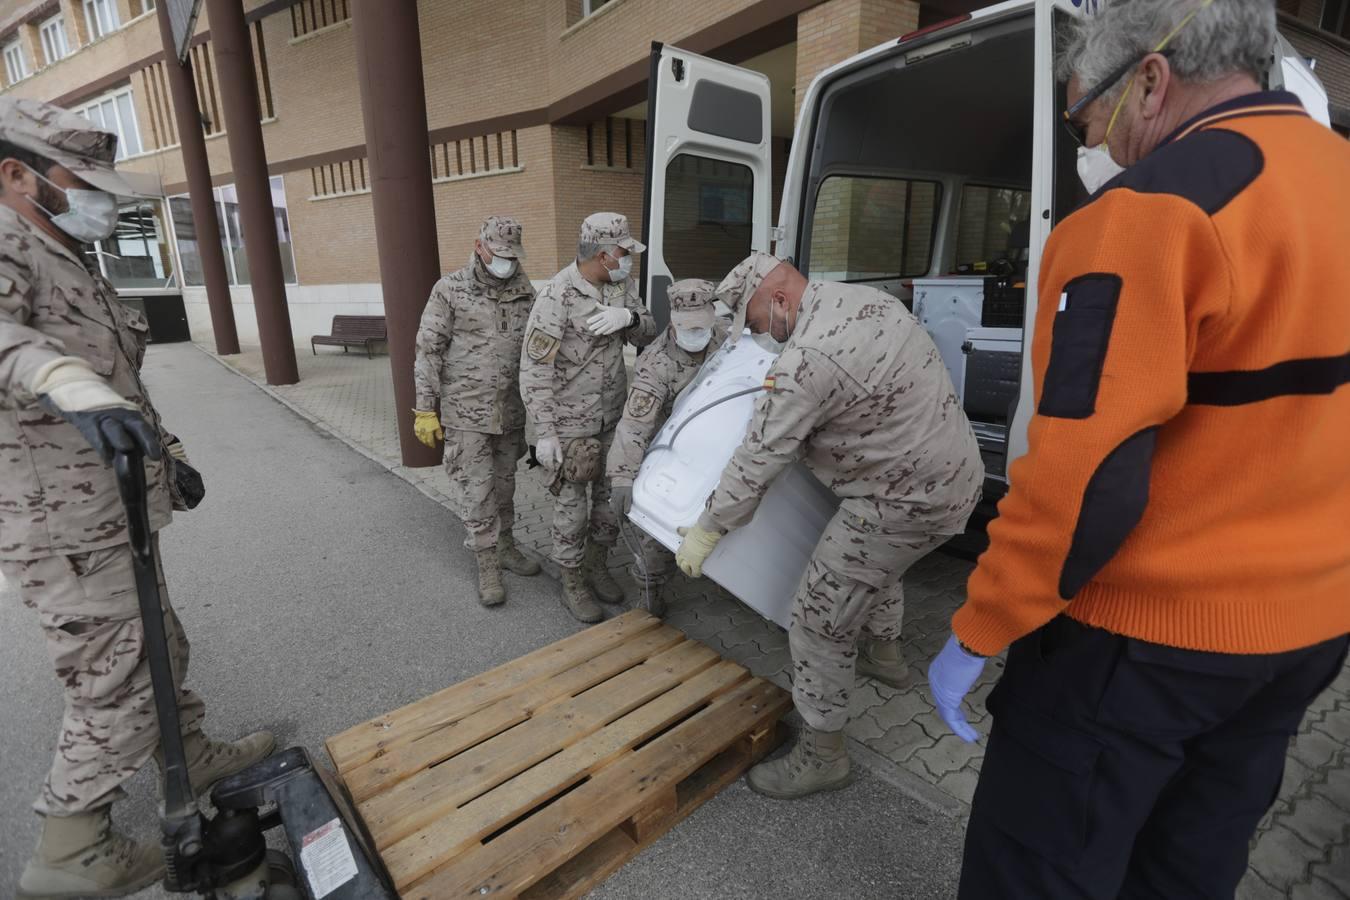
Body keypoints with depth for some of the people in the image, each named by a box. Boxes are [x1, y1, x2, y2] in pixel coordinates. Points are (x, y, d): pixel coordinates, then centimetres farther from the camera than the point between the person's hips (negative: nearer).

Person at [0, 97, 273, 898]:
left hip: (113, 518, 10)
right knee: (118, 685, 2)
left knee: (159, 649, 22)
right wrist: (71, 382, -57)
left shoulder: (75, 264, 15)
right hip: (68, 531, -9)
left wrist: (166, 448, 24)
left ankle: (194, 760, 42)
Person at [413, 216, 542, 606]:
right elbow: (428, 351, -5)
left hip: (511, 411, 4)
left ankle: (505, 547, 32)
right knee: (476, 490, 1)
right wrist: (425, 410, -9)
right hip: (467, 412, -4)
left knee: (504, 483, 15)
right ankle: (488, 567, 12)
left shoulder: (525, 292, 5)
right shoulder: (450, 290, -6)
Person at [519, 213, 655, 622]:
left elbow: (647, 334, 5)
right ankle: (573, 585, 24)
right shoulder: (557, 296, -20)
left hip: (614, 416, 7)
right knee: (572, 504, 6)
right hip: (571, 422, -6)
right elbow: (535, 369, -19)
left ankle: (597, 565, 37)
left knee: (612, 495, 16)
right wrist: (544, 432, -20)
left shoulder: (620, 284, 1)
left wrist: (628, 317, -18)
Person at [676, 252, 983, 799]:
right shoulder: (864, 298, 3)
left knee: (819, 620, 0)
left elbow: (756, 461, -20)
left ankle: (822, 756, 19)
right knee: (876, 562, 34)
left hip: (908, 500, -10)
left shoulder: (806, 361, -26)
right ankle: (884, 656, 58)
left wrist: (706, 531, -8)